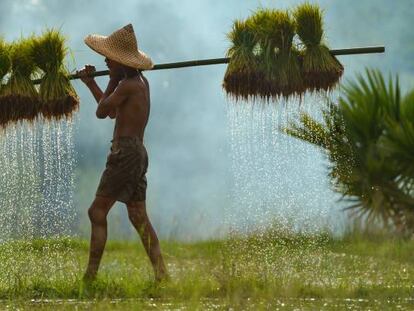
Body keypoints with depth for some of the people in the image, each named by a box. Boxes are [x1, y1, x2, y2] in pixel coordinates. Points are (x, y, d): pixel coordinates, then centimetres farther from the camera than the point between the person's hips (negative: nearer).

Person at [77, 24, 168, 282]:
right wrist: (91, 83, 34)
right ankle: (161, 273, -1)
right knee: (139, 218, 6)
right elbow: (113, 112, 27)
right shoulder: (142, 83, 16)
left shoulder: (127, 85, -13)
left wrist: (113, 80, 4)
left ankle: (91, 274, -9)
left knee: (98, 212, -6)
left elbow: (101, 112, -5)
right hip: (138, 153, 9)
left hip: (125, 152, -9)